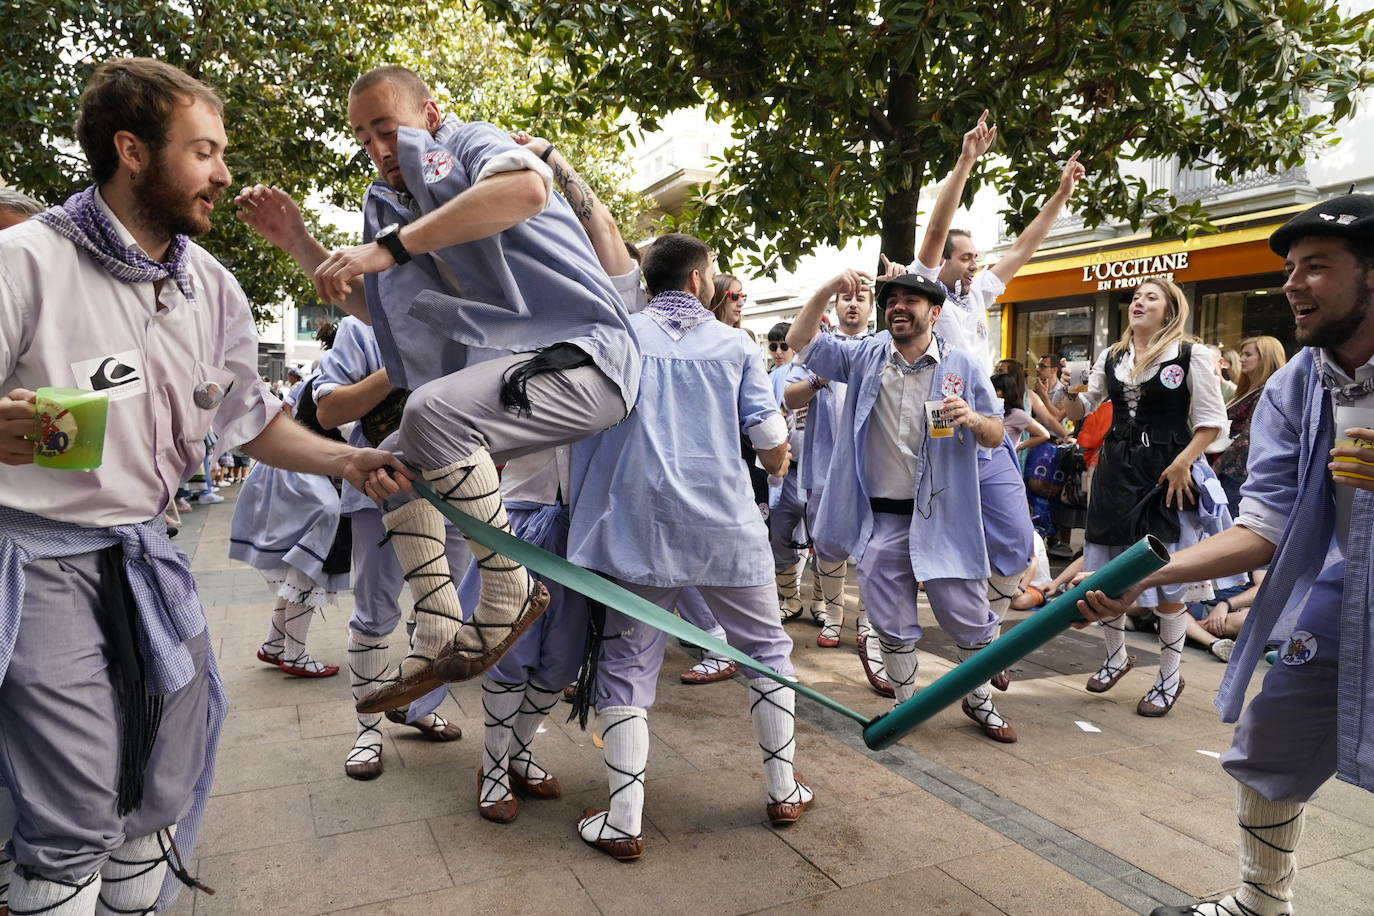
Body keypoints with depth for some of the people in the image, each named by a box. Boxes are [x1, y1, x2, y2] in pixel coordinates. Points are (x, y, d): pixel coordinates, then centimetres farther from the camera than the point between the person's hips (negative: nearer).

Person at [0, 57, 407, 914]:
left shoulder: (212, 287, 6)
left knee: (166, 788, 13)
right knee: (76, 811, -4)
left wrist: (342, 458, -2)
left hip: (148, 555, 6)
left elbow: (249, 416, 12)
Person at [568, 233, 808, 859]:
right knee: (766, 649, 19)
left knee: (627, 665, 9)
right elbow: (771, 440, 3)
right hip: (725, 525, 1)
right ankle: (783, 790, 26)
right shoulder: (735, 345, 6)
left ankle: (623, 822, 8)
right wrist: (778, 465, 24)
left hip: (638, 525, 0)